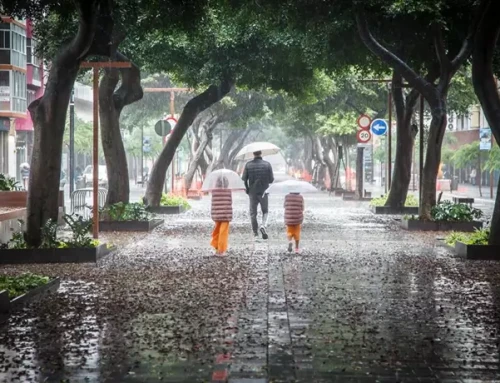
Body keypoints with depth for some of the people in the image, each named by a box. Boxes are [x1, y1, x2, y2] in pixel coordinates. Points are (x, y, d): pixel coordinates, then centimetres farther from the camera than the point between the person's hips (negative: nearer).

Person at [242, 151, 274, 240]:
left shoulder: (248, 165, -4)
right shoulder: (267, 164, -5)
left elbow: (244, 179, -2)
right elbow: (271, 180, -4)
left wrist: (247, 189, 13)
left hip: (252, 192, 0)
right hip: (263, 192, 0)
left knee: (253, 213, 9)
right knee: (265, 211, 16)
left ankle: (255, 234, 5)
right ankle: (263, 225, -11)